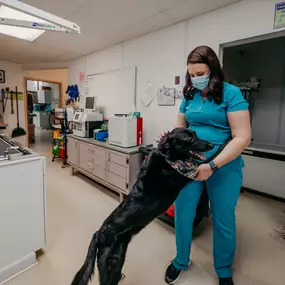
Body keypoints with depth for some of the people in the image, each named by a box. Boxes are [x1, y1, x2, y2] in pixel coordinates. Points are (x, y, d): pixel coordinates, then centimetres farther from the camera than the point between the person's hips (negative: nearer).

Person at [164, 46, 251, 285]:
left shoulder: (231, 94, -9)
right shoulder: (189, 95, 6)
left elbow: (242, 137, -15)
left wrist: (212, 166, -23)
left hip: (224, 167, -3)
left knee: (223, 221, 12)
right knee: (182, 215, 9)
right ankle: (181, 261, 38)